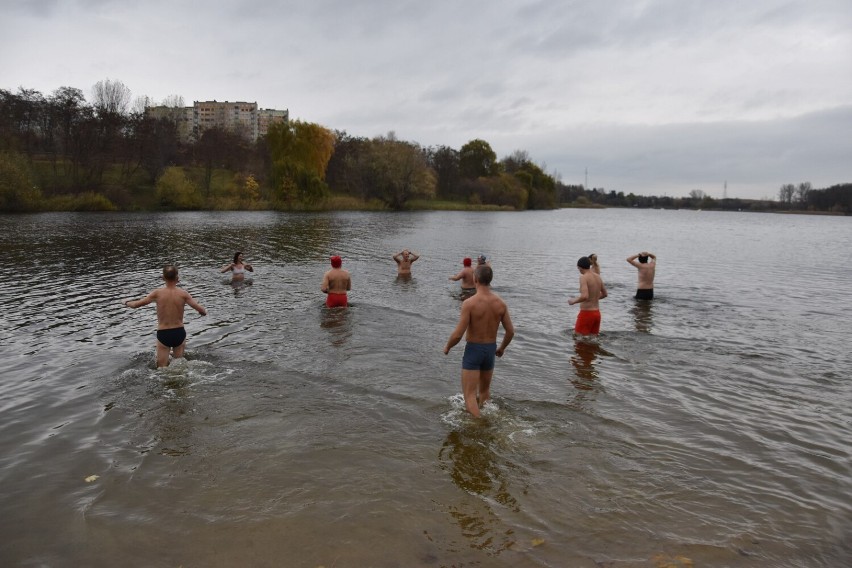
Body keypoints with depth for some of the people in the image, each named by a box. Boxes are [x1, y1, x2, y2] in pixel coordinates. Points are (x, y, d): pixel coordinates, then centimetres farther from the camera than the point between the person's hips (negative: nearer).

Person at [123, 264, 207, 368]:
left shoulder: (157, 293, -8)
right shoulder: (183, 293, -9)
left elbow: (136, 304, 3)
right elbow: (202, 311, -11)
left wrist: (126, 302, 24)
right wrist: (204, 311, 12)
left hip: (163, 334, -1)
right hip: (179, 333, 1)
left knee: (162, 368, 6)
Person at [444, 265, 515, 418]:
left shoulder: (469, 303, -20)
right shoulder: (501, 303, -5)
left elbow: (458, 334, -21)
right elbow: (510, 331, 1)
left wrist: (447, 347, -1)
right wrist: (502, 348, 20)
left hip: (473, 349, -6)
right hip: (490, 349, 6)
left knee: (470, 395, 1)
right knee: (485, 390, 25)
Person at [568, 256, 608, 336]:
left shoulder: (584, 277, -16)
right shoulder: (598, 277, 8)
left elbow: (585, 296, -28)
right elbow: (604, 294, 20)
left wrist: (574, 301, -12)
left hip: (586, 313, -8)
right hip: (597, 313, 8)